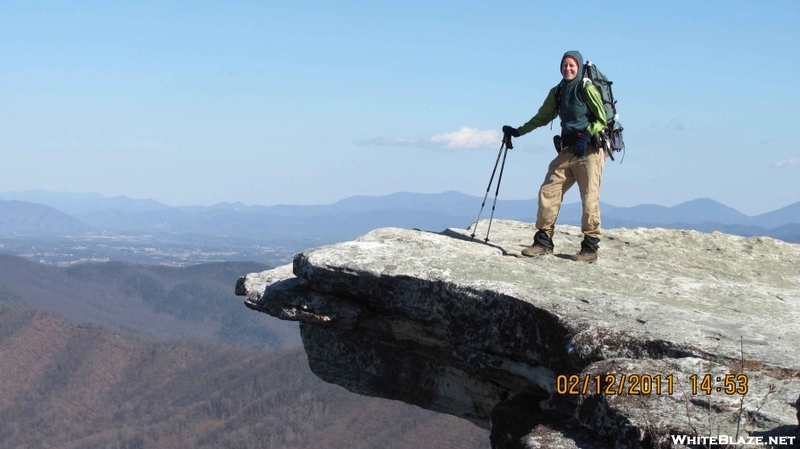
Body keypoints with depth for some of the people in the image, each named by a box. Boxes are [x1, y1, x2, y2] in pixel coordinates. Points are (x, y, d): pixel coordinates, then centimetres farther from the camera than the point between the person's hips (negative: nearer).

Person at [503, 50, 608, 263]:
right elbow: (543, 117, 26)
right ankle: (543, 242, 2)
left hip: (589, 149, -7)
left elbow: (603, 118, -7)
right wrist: (518, 131, 25)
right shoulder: (557, 93, 15)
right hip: (568, 150, 7)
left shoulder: (587, 88, -5)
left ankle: (590, 247, -2)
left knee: (589, 197, -9)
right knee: (548, 191, -2)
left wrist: (586, 136, -17)